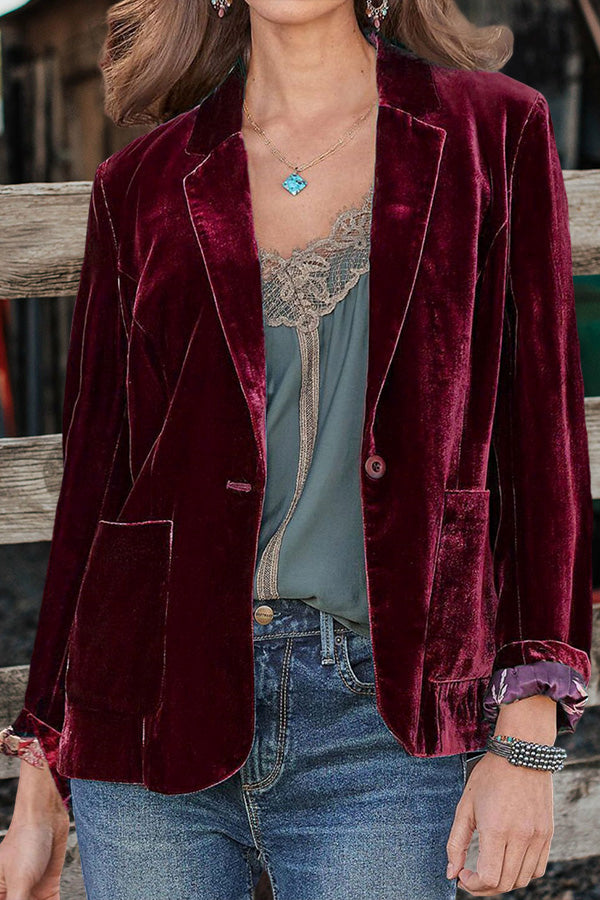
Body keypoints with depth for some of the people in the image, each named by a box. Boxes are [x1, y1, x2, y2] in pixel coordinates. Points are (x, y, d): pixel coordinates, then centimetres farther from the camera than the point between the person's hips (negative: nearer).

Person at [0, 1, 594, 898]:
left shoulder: (491, 132, 3)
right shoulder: (144, 183, 6)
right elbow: (96, 473, 9)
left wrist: (527, 740, -6)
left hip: (380, 721, -1)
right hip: (159, 700, 2)